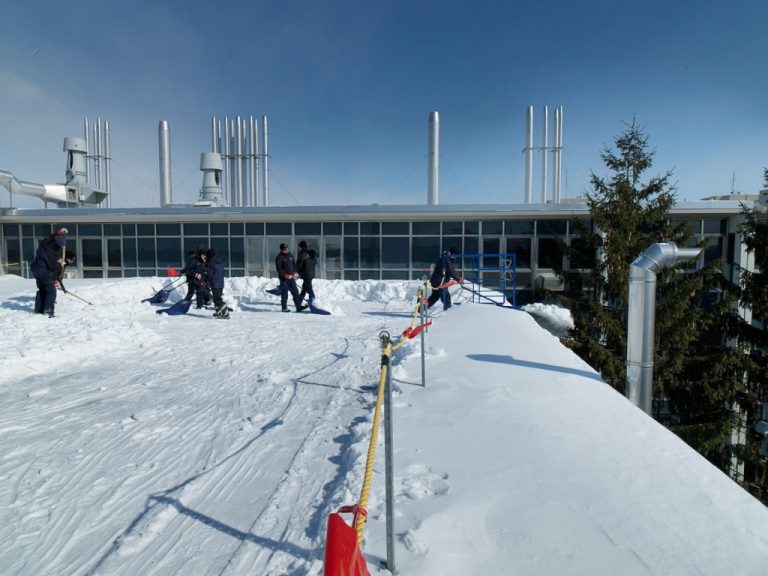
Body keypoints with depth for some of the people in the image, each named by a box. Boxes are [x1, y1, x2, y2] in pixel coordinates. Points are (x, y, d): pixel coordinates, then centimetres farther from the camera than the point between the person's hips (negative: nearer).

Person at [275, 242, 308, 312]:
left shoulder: (290, 255, 11)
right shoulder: (279, 257, -9)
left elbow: (294, 264, 19)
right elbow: (279, 269, -13)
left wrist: (294, 273, 6)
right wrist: (285, 275, -19)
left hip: (291, 278, 6)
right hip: (284, 279, -6)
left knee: (295, 292, 2)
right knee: (284, 294, 0)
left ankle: (298, 306, 3)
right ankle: (284, 308, 10)